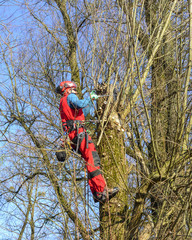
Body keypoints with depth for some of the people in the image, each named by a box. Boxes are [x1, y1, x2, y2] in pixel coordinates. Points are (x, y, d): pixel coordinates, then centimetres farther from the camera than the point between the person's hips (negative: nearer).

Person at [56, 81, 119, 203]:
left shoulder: (64, 102, 33)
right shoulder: (70, 97, 5)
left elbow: (82, 113, 37)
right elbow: (79, 104, -17)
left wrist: (90, 101, 35)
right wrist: (90, 98, -1)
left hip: (72, 135, 10)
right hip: (78, 132, -10)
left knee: (90, 161, 4)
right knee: (93, 160, -20)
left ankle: (96, 193, -4)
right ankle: (102, 191, -31)